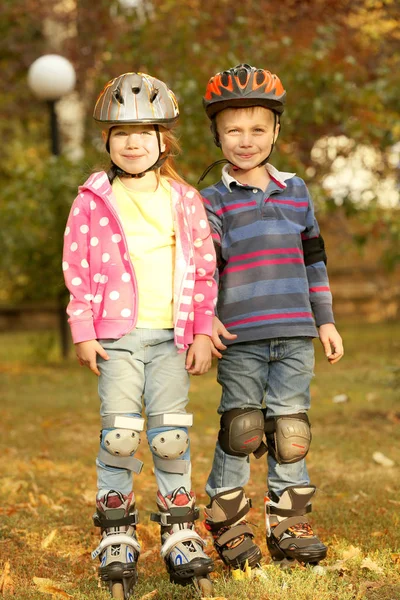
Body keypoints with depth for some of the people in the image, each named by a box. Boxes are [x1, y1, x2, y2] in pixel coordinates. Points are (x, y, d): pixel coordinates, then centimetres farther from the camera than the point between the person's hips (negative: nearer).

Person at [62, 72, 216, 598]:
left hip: (171, 337, 1)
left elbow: (204, 269, 10)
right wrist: (83, 332, -3)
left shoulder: (185, 200, 8)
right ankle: (117, 539, 7)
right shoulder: (93, 201, 4)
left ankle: (181, 535, 11)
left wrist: (202, 333, 5)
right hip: (117, 335, -1)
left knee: (171, 434, -1)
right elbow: (78, 269, 3)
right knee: (120, 434, -5)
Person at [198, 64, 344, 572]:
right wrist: (204, 317, -17)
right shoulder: (213, 201, 3)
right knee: (241, 428, -1)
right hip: (240, 337, -3)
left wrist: (325, 320, 16)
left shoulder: (296, 192, 13)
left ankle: (289, 528, 14)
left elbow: (314, 260, 18)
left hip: (295, 335, 3)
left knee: (290, 428, 4)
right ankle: (228, 528, 12)